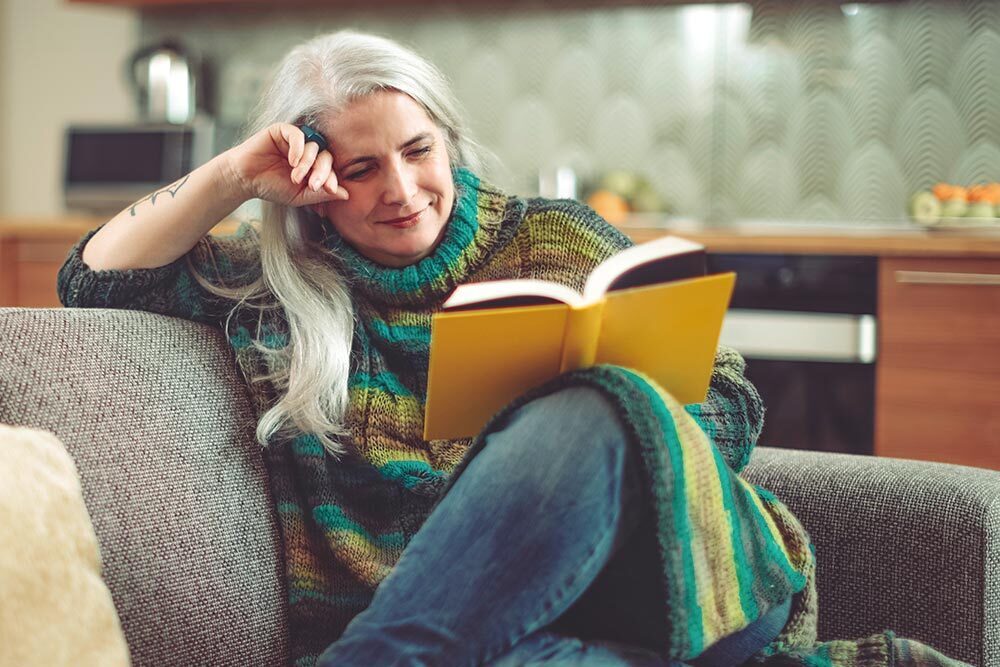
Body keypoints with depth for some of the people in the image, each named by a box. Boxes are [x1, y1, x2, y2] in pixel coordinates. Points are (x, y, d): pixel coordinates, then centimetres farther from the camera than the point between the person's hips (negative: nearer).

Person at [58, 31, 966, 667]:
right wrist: (234, 177, 6)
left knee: (587, 413, -33)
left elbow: (728, 397, 16)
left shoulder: (557, 240, 17)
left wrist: (605, 426, -7)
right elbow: (96, 277, 18)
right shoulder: (279, 282, 17)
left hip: (637, 578, 2)